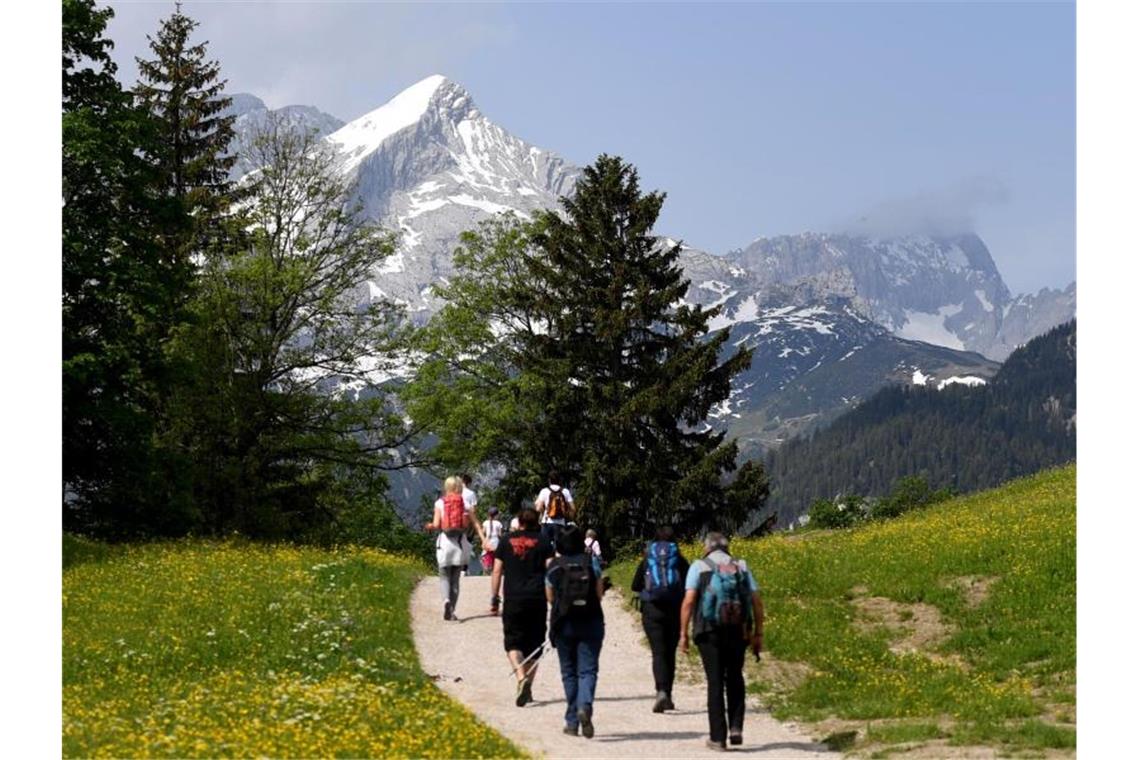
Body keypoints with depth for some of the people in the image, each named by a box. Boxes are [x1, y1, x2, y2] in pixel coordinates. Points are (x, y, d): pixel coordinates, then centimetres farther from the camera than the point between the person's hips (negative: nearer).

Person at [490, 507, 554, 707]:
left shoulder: (506, 542, 8)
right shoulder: (543, 543, 5)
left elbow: (497, 571, 6)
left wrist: (494, 598, 10)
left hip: (513, 600, 0)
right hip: (537, 600, 1)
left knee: (513, 642, 2)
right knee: (534, 645, 10)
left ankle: (521, 677, -24)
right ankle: (527, 689, 12)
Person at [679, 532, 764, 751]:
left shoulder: (699, 566, 3)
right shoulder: (741, 567, 11)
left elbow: (689, 601, -8)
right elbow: (757, 602, 5)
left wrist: (683, 634, -5)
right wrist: (759, 634, 10)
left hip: (709, 632, -2)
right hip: (738, 632, 2)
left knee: (715, 682, 4)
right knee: (735, 679, 18)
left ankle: (717, 737, 4)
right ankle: (736, 727, 6)